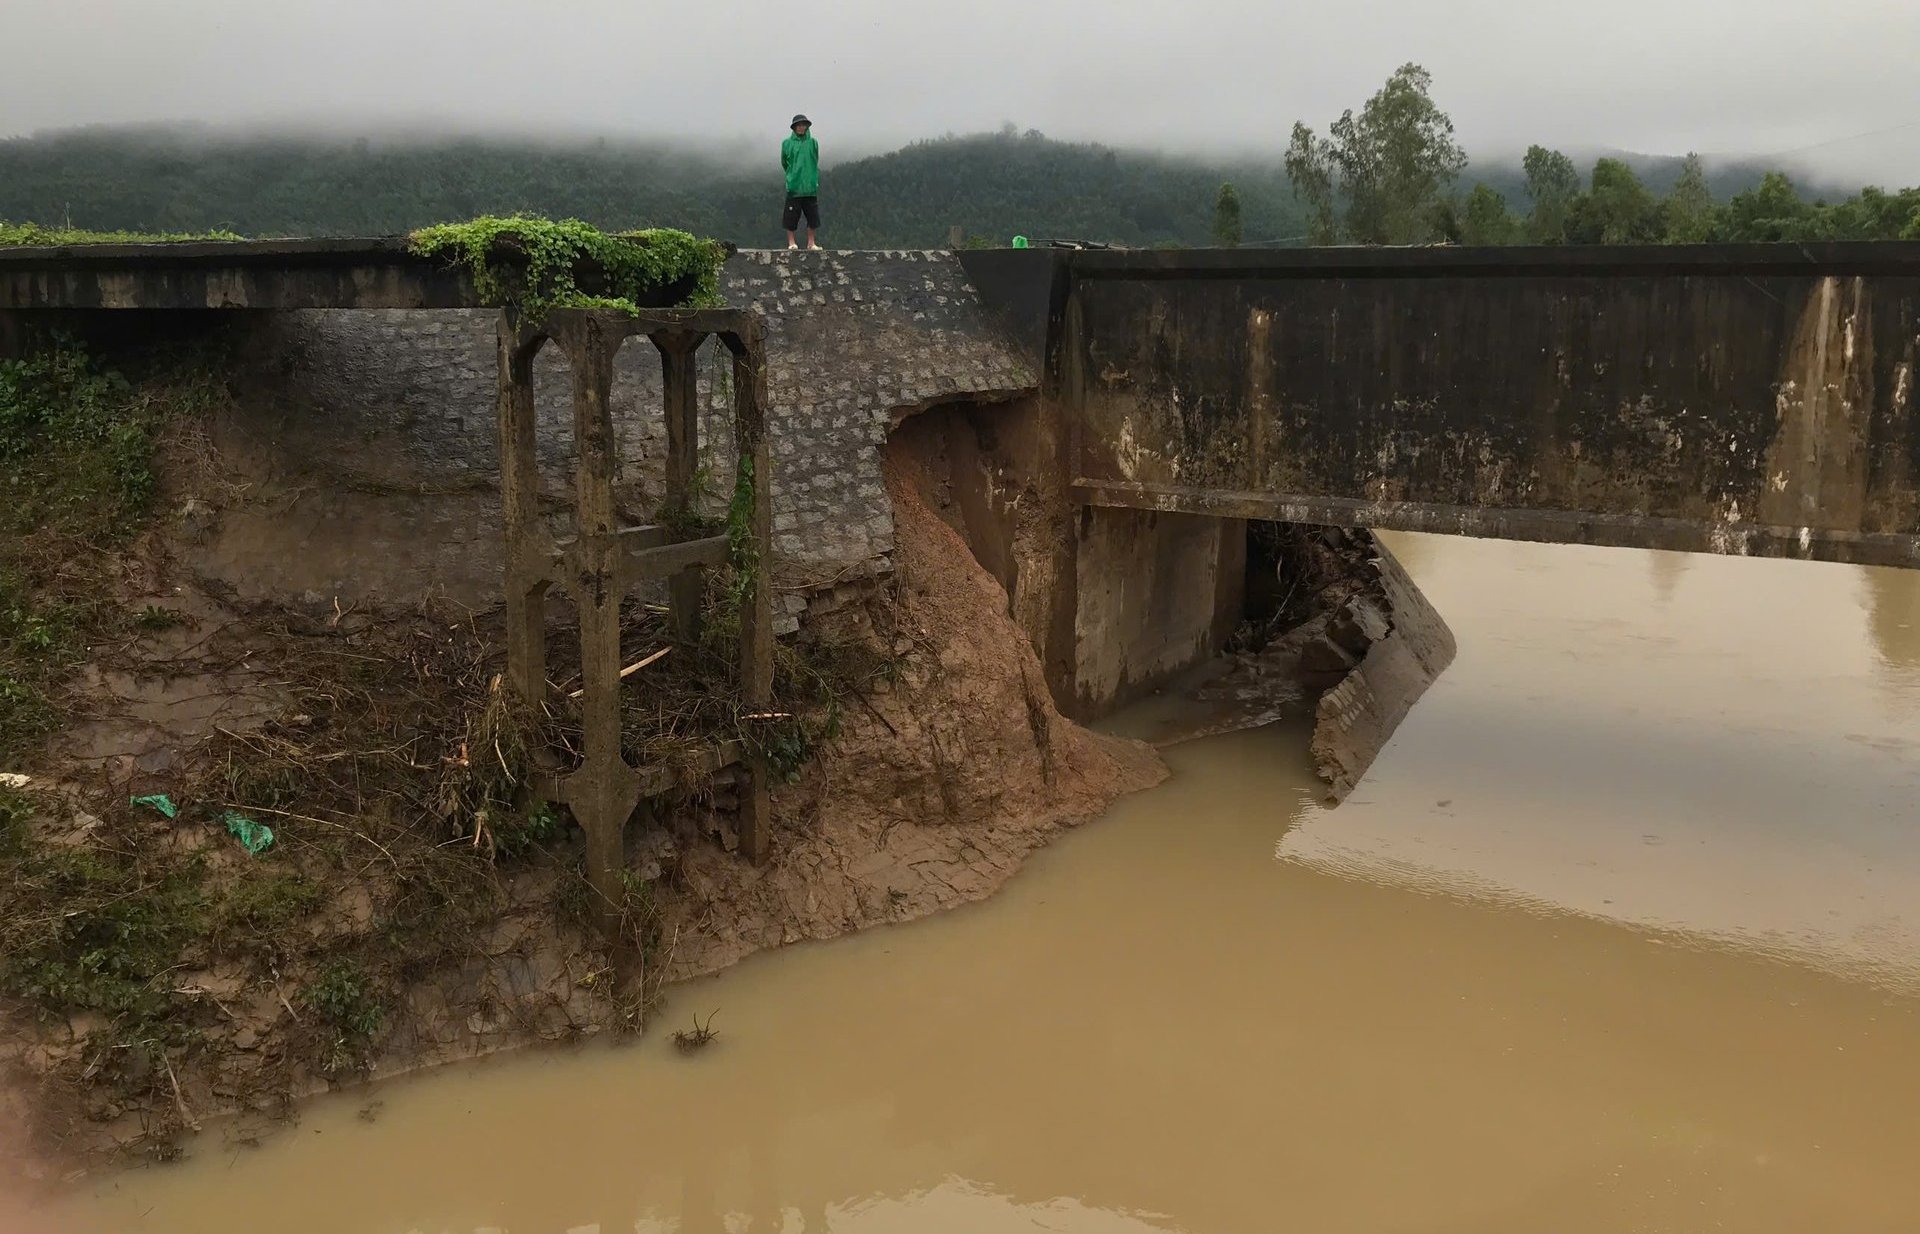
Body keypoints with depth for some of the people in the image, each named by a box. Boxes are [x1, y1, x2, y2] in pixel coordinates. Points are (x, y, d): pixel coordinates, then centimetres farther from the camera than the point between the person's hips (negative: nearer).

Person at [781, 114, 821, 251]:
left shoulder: (813, 142, 4)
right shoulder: (787, 143, 0)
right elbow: (784, 163, 11)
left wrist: (812, 177, 13)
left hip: (810, 187, 2)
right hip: (793, 187, -2)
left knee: (812, 216, 4)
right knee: (792, 215, 0)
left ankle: (811, 242, 14)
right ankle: (791, 242, 10)